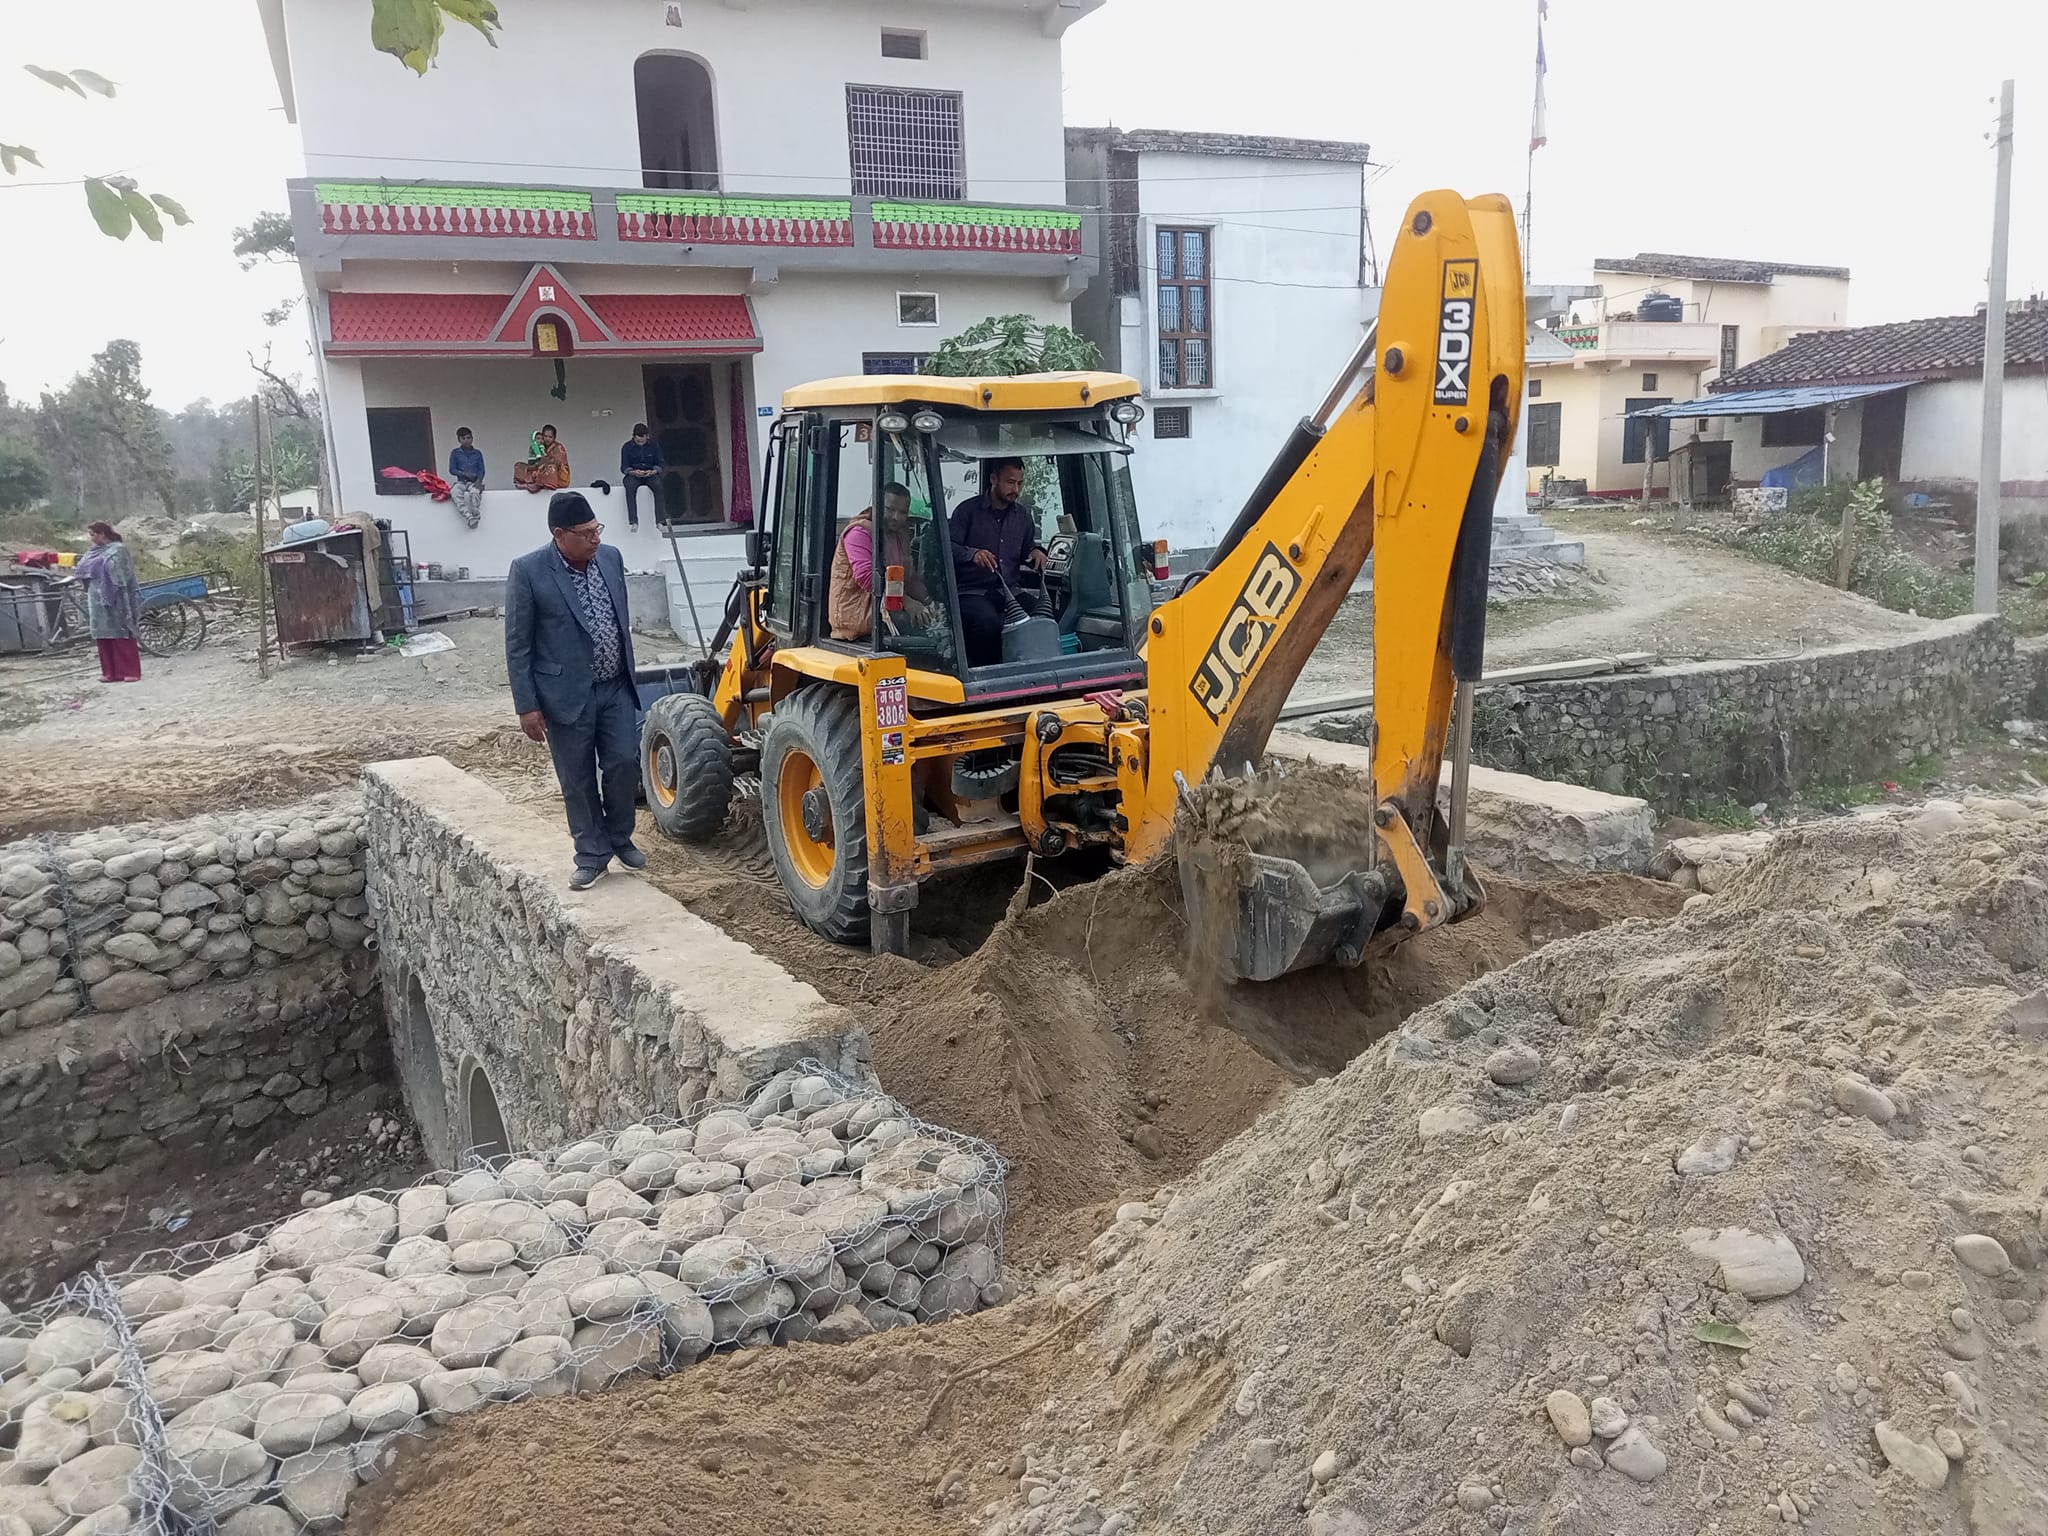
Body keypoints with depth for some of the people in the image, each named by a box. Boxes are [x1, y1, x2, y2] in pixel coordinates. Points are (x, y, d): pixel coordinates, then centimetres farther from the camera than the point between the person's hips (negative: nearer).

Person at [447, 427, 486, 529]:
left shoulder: (477, 453, 14)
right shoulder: (455, 453, 12)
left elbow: (481, 470, 7)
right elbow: (452, 470, 5)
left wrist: (478, 481, -15)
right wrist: (464, 473, -13)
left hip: (474, 482, 0)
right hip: (461, 481, 0)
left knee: (475, 491, -39)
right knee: (455, 492, -37)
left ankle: (476, 514, -55)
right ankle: (468, 517, -57)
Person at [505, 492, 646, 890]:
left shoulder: (610, 557, 2)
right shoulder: (528, 571, -13)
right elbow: (517, 644, -10)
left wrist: (630, 674, 16)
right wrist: (526, 706, -11)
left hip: (616, 688, 4)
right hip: (566, 695, -4)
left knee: (624, 763, 3)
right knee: (577, 780, 6)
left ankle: (620, 838, 25)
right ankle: (591, 855, 20)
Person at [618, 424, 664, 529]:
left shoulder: (654, 445, 4)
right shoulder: (627, 447, 1)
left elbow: (660, 464, 4)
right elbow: (624, 467, 0)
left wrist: (653, 471, -17)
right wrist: (634, 472, -22)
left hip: (650, 474, 1)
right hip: (633, 475, -1)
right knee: (630, 487, -35)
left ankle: (659, 520, -35)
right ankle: (633, 521, -40)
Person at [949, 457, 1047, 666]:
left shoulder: (1024, 515, 19)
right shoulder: (967, 510, 3)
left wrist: (1036, 552, 6)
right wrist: (972, 554, -24)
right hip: (972, 592, -4)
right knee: (988, 623, -36)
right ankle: (980, 670, -12)